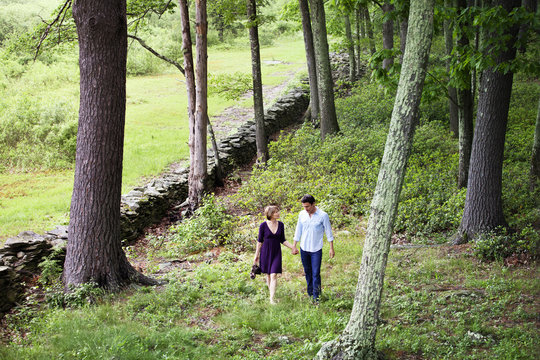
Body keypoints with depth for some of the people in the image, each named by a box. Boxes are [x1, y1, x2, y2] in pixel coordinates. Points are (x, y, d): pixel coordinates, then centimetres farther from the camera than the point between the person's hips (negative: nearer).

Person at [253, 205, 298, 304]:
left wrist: (292, 247, -3)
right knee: (268, 274, 11)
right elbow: (260, 241, 0)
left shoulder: (280, 225, 0)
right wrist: (257, 254, 2)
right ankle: (270, 291, 34)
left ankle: (272, 299, -10)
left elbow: (282, 240, 8)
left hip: (276, 252, 1)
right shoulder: (263, 225, -9)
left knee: (274, 275, -9)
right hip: (265, 252, -1)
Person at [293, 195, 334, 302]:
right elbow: (298, 231, 10)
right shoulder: (302, 214, 1)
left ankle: (316, 297, 0)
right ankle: (310, 294, 25)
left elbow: (329, 232, -3)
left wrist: (331, 248, -2)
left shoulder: (323, 215, -11)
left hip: (316, 250, -4)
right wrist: (294, 246, 12)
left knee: (316, 274, -6)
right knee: (307, 272, 12)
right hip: (304, 248, 4)